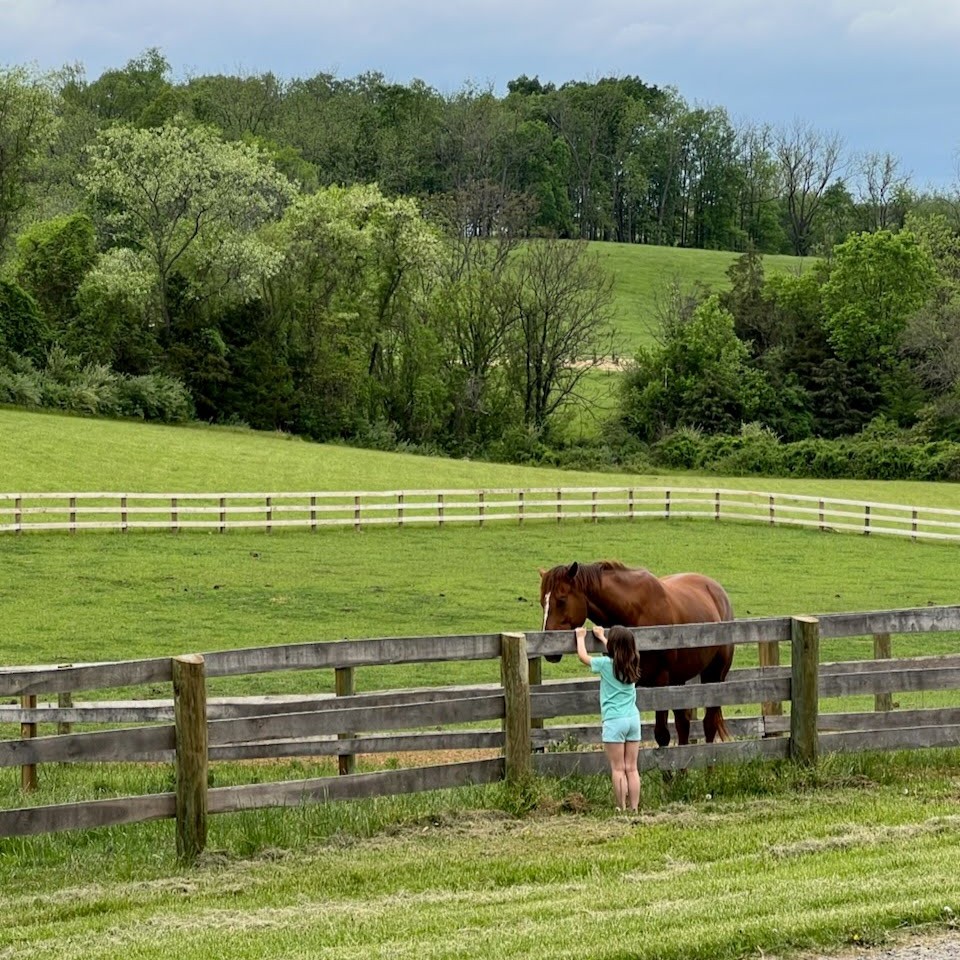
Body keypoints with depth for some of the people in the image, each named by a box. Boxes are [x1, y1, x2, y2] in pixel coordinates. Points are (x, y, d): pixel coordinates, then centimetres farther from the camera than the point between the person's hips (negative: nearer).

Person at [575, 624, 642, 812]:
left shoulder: (606, 664, -9)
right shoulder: (632, 664, 6)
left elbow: (583, 656, 7)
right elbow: (616, 653, 29)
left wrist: (580, 637, 24)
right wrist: (601, 636, 42)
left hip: (614, 721, -5)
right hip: (633, 719, 5)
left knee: (618, 769, -2)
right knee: (631, 769, 8)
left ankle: (622, 809, -3)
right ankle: (634, 808, 6)